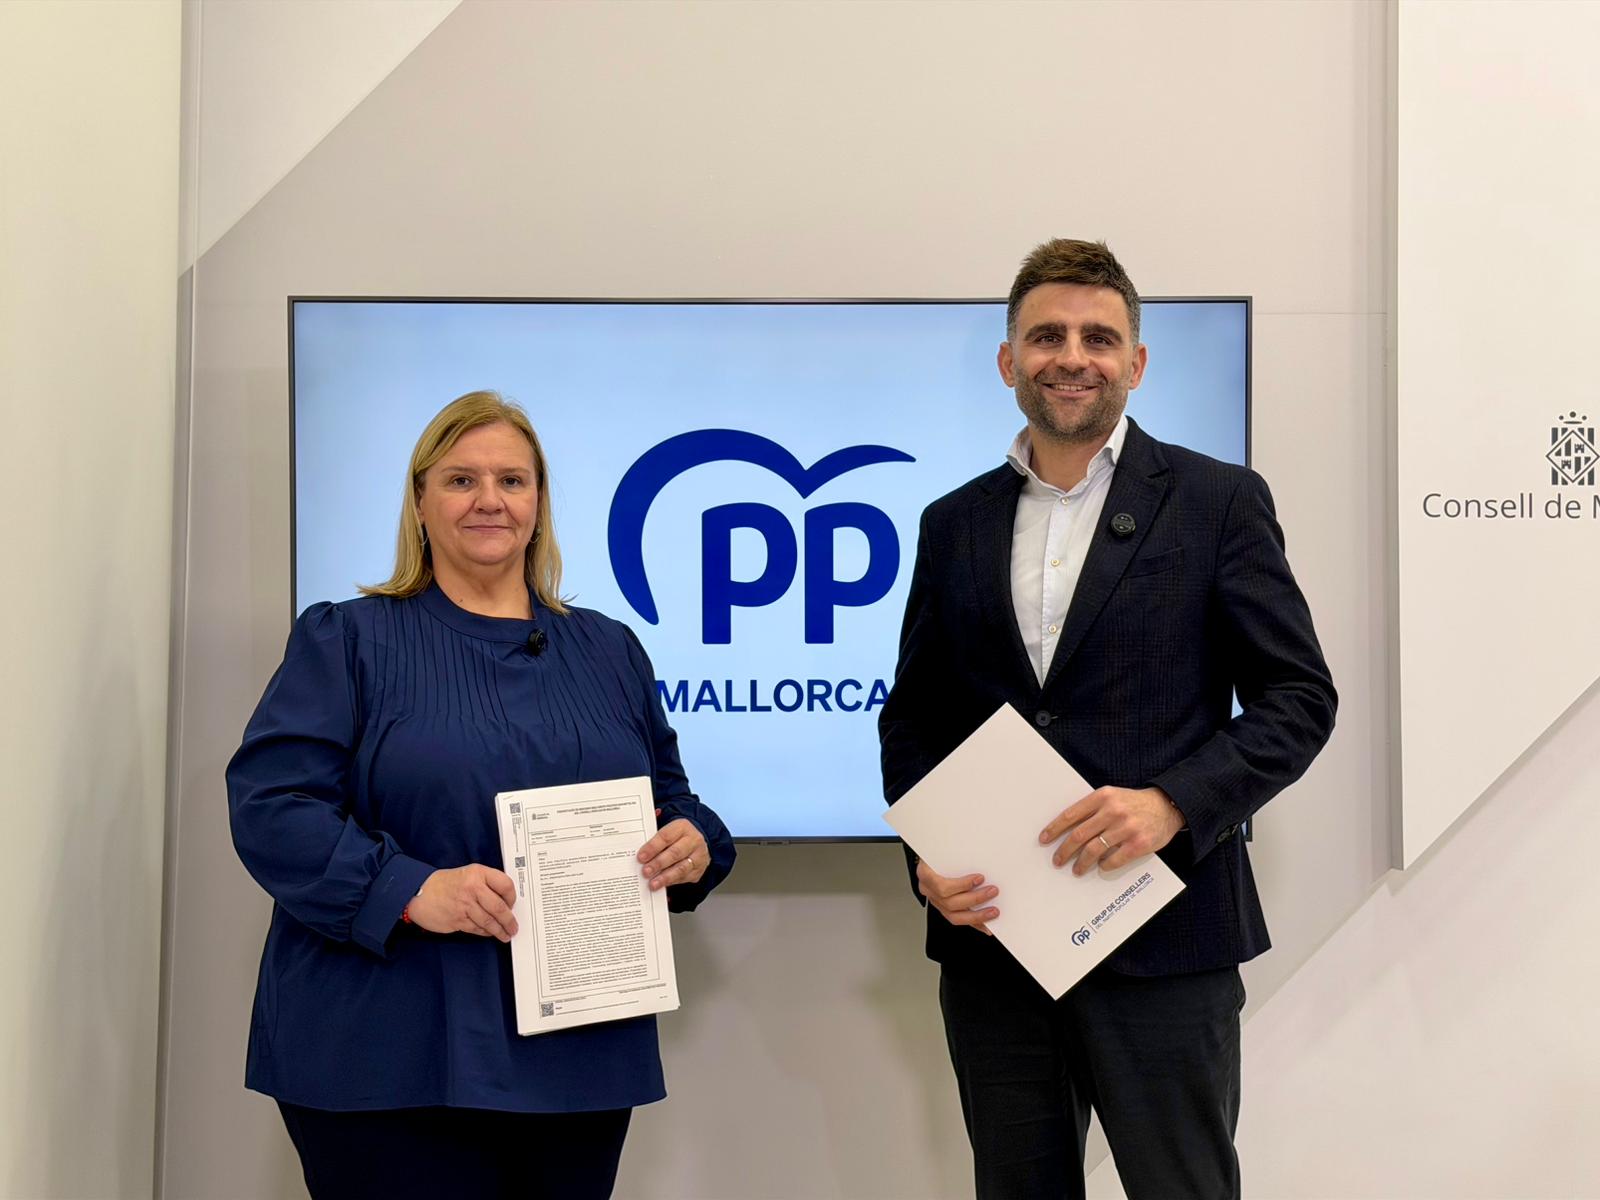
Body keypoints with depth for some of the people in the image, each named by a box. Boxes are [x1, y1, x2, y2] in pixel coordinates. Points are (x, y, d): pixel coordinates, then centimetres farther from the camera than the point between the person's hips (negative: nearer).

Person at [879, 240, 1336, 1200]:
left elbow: (1300, 696, -3)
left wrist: (1174, 804, -18)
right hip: (991, 939, 4)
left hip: (1164, 941, -3)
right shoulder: (955, 524, 11)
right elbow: (914, 717, 14)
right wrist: (926, 858, -4)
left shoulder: (1219, 501, 0)